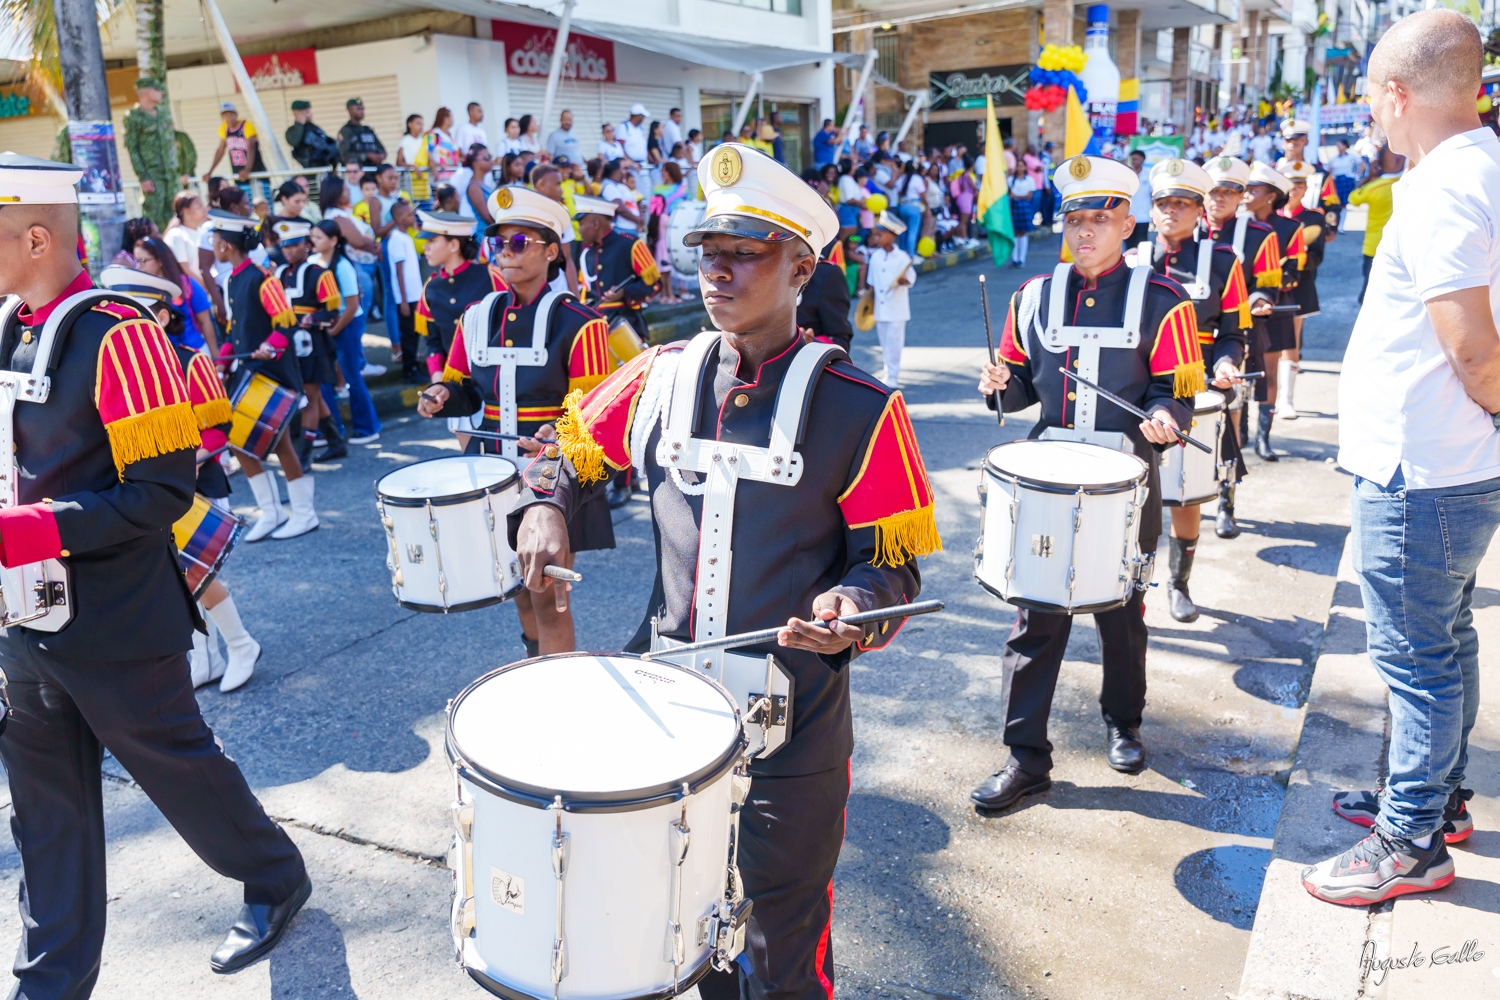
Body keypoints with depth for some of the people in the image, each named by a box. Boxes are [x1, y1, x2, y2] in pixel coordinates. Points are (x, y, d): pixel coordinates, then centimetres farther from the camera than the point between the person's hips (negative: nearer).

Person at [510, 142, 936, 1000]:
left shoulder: (858, 410, -12)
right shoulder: (660, 376, 0)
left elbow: (894, 564, -7)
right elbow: (575, 451, 15)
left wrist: (851, 608, -28)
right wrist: (545, 508, -5)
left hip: (791, 730, -3)